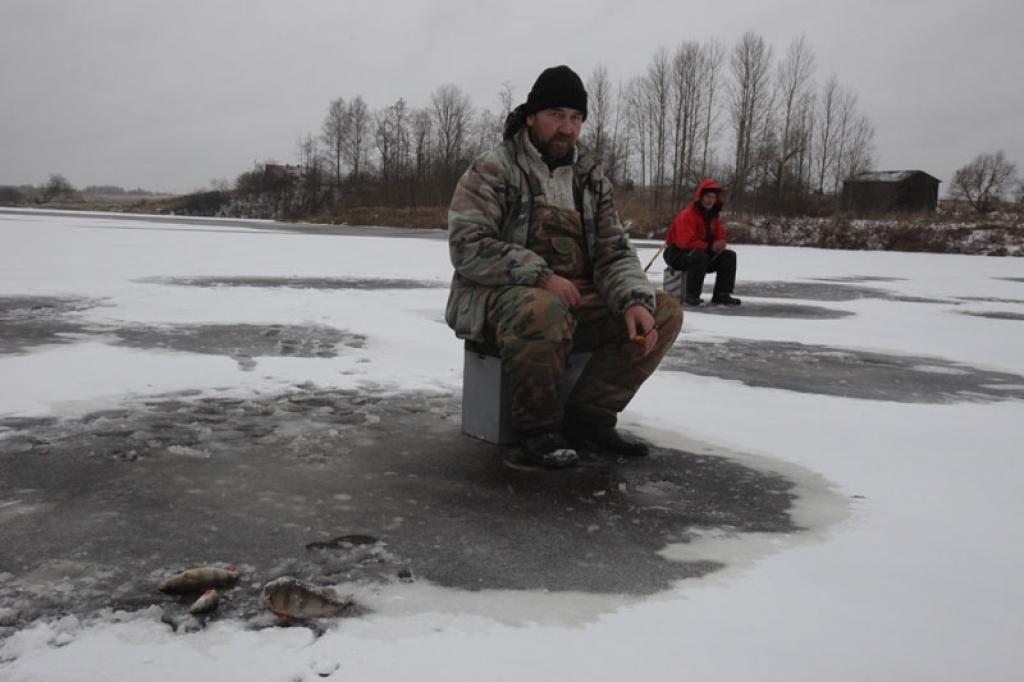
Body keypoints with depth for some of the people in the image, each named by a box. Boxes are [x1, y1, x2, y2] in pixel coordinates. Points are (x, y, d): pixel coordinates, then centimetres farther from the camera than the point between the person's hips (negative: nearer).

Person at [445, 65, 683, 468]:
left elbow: (613, 252, 6)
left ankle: (588, 416, -5)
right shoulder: (493, 170, -5)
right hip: (500, 297, -6)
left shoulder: (591, 177, 11)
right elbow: (467, 247, -16)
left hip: (576, 299, 6)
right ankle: (537, 427, -16)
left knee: (664, 312, -9)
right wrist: (540, 276, -27)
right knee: (543, 310, -40)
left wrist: (635, 300, -16)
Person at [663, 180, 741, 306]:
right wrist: (710, 247, -30)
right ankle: (691, 296, -29)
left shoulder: (713, 216, 7)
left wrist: (719, 246, -14)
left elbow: (720, 237, 12)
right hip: (677, 254, -8)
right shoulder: (687, 215, -20)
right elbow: (686, 242, -30)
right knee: (700, 256, -39)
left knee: (729, 255, -4)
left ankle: (722, 294, -3)